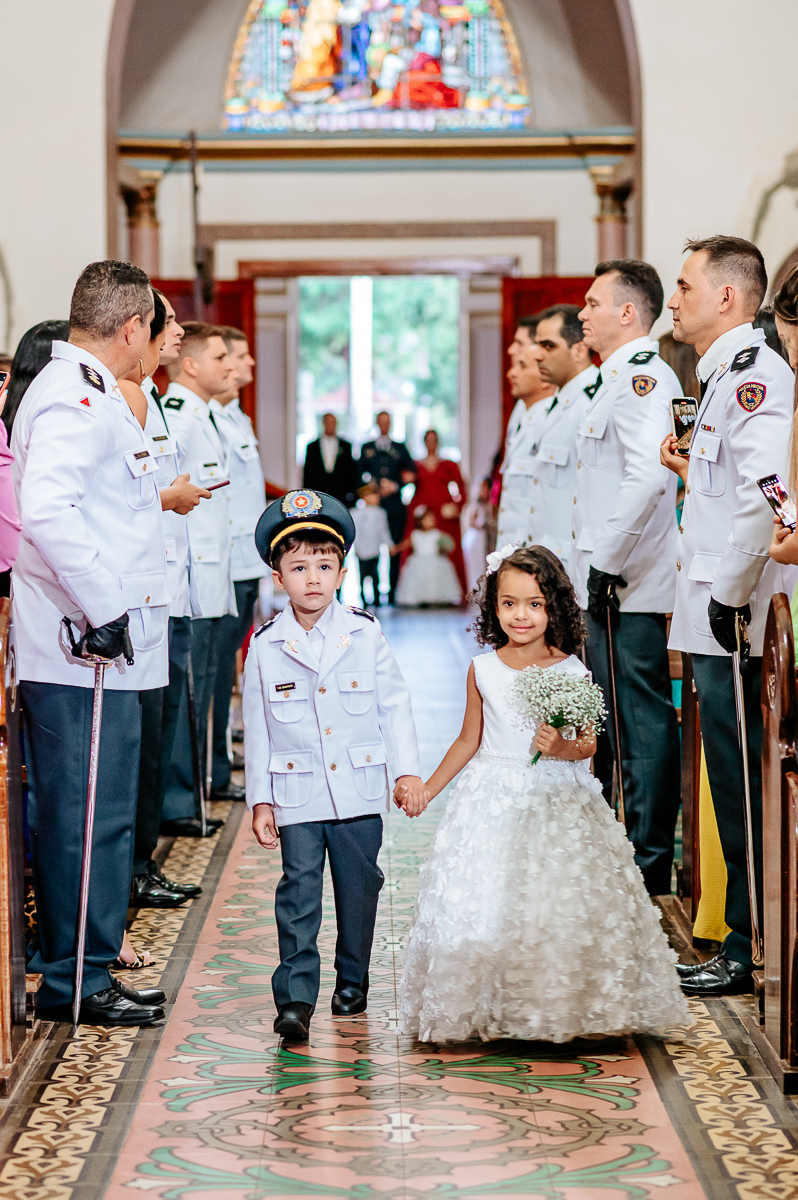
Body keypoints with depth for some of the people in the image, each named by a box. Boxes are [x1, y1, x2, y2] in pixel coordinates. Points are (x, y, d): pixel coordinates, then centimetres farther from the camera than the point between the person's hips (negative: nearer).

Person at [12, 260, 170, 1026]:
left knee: (85, 817, 15)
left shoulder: (88, 391, 19)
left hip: (98, 649, 11)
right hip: (88, 653, -11)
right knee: (89, 820, -3)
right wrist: (102, 608, -24)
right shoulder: (74, 397, -16)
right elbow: (46, 511, -28)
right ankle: (75, 984, 5)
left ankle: (77, 972, 24)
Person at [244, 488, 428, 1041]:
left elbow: (395, 706, 4)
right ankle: (295, 998, -6)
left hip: (359, 790, 1)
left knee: (359, 886, 10)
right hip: (297, 795, -1)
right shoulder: (266, 646, -2)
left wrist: (408, 772, -2)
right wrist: (260, 799, 2)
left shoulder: (365, 634, -1)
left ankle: (353, 980, 28)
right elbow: (257, 727, 3)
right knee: (300, 889, -7)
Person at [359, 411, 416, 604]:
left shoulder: (400, 448, 14)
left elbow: (411, 474, 9)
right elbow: (362, 476, 10)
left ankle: (393, 593, -2)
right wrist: (378, 488, -5)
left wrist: (394, 487, -5)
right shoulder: (367, 448, 13)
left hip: (395, 505, 1)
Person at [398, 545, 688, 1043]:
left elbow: (589, 744, -2)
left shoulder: (572, 672, -4)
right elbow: (470, 740, 11)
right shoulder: (483, 670, 2)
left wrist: (564, 749, -23)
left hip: (559, 803, -1)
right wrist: (428, 789, 11)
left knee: (561, 906, -5)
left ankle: (560, 1008, 9)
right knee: (484, 903, -3)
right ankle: (486, 1009, 10)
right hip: (494, 805, 1)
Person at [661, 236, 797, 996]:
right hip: (713, 621, 10)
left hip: (734, 621, -10)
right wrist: (691, 471, 13)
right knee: (732, 789, 13)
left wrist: (731, 593, -22)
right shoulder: (725, 375, 20)